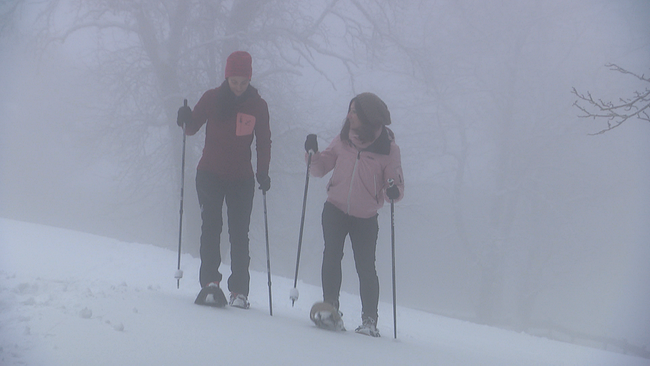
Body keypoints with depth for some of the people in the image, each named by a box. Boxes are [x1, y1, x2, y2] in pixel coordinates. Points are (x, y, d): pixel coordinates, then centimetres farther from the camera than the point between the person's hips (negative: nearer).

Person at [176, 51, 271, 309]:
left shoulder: (257, 106, -1)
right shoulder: (211, 98, -3)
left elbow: (264, 143, 5)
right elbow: (193, 128, 5)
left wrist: (263, 173, -7)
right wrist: (186, 120, -18)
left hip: (242, 179, 0)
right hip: (210, 174, 0)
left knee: (239, 233, -2)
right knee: (211, 226, -12)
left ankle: (239, 292, 0)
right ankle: (210, 282, -15)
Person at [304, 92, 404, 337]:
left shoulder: (388, 149, -5)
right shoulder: (343, 140, 3)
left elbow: (395, 185, -4)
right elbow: (321, 168, 12)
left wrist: (393, 191, -26)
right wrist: (313, 154, -7)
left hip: (365, 218, -2)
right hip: (335, 210, 2)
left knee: (365, 267, -4)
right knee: (331, 255, -10)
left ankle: (369, 320, 5)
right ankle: (330, 306, 2)